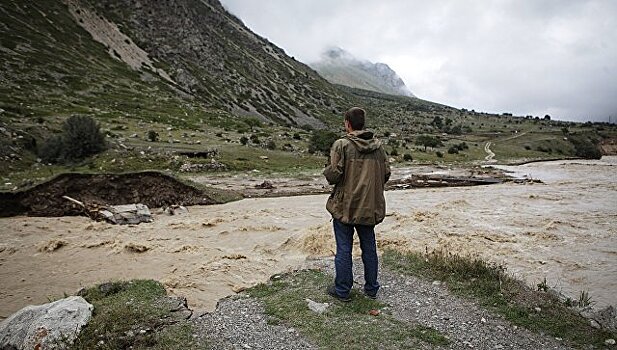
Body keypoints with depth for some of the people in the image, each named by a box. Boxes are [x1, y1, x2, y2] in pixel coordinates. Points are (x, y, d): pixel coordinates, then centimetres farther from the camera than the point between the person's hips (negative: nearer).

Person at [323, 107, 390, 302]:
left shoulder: (341, 145, -14)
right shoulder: (378, 146, 3)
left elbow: (333, 175, -18)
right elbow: (386, 173, 5)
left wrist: (326, 171, 4)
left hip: (345, 206, -5)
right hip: (370, 206, 5)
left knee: (344, 249, 7)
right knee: (369, 247, 17)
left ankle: (342, 290, 19)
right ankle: (371, 288, 29)